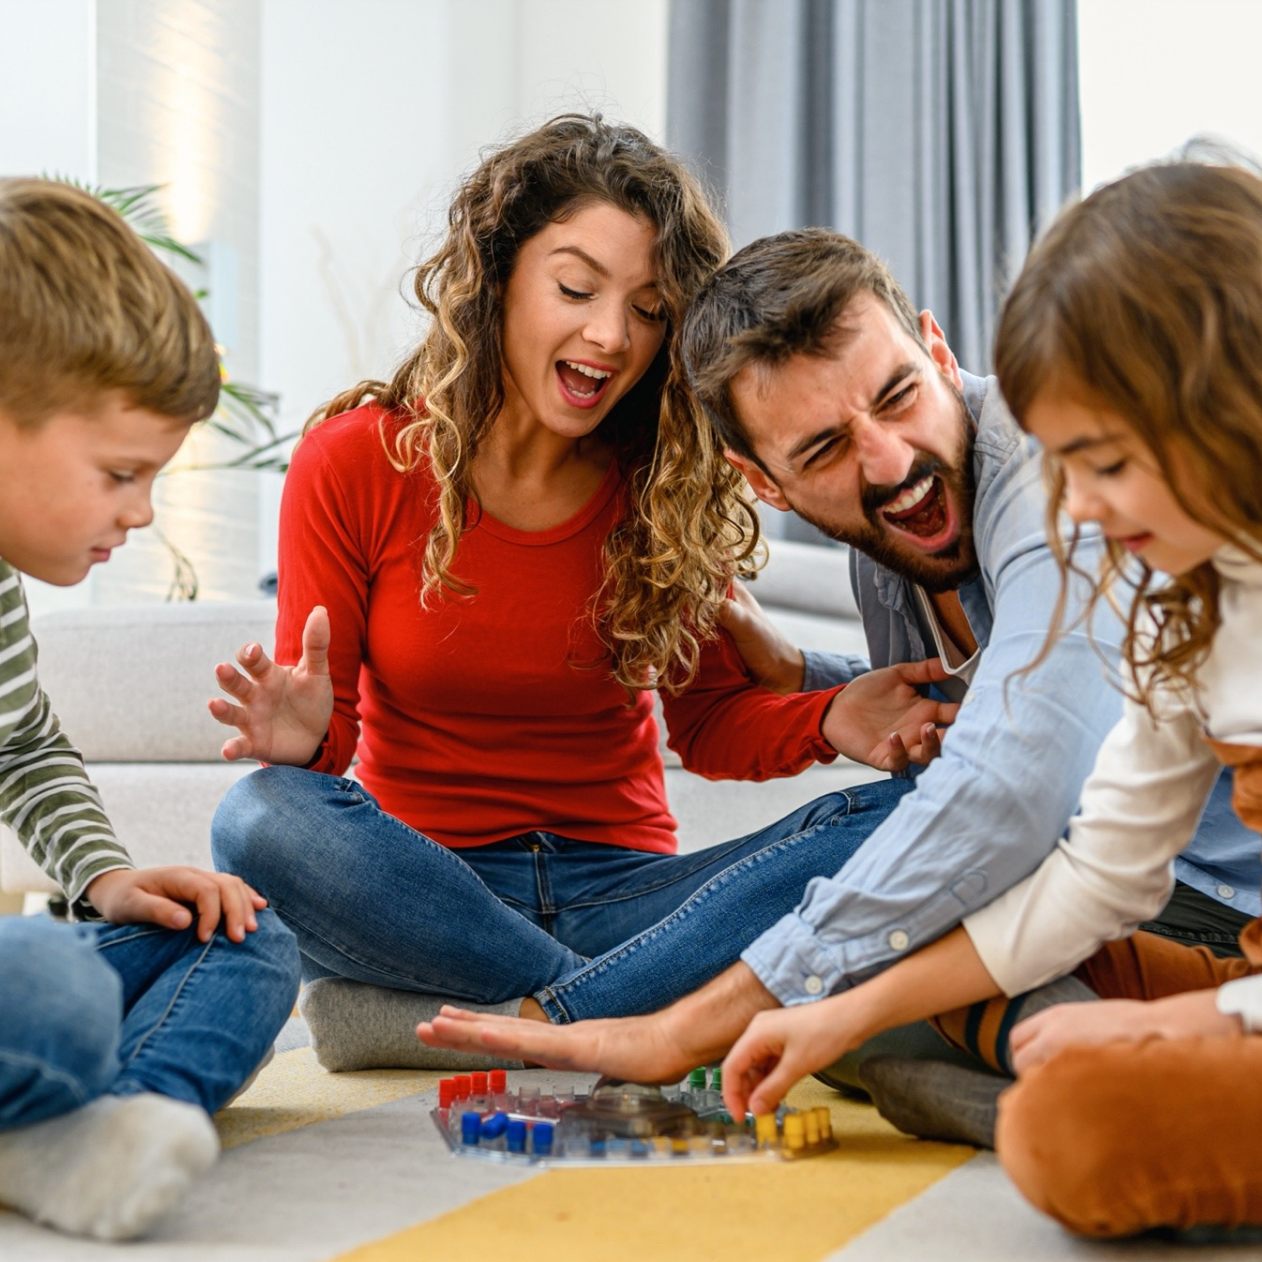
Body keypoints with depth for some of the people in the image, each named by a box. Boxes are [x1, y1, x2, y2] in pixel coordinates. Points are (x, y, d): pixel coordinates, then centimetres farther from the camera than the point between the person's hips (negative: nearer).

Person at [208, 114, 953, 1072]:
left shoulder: (672, 485, 0)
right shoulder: (356, 463, -5)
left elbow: (709, 717, 7)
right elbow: (317, 714, -1)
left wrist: (826, 724, -15)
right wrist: (303, 732, -25)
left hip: (615, 891, 2)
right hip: (421, 887, -1)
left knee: (903, 820, -22)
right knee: (266, 820, -34)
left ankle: (533, 1018, -31)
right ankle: (636, 1017, -26)